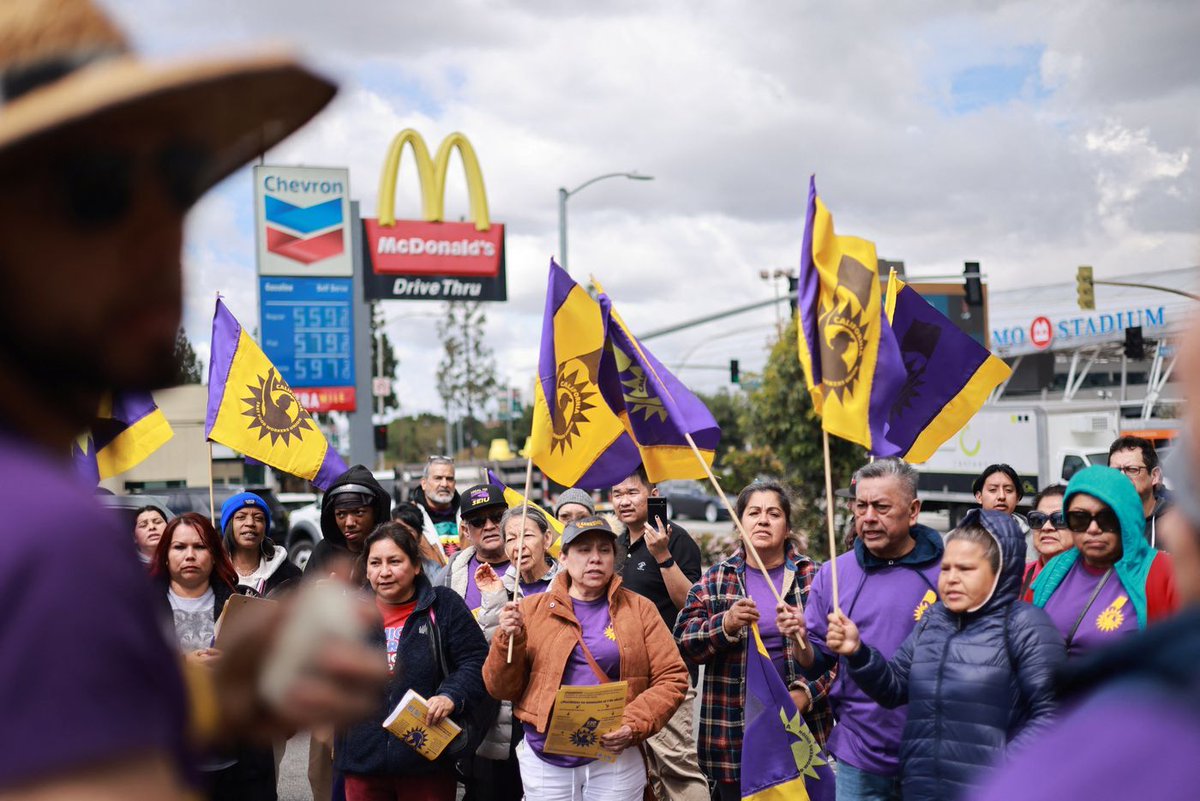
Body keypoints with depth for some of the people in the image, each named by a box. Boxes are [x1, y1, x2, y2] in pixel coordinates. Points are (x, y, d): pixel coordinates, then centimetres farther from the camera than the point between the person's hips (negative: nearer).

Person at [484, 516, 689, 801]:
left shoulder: (639, 609, 5)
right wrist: (509, 640, -12)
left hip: (615, 758, 0)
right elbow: (502, 689, 5)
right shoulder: (532, 609, 5)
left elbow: (671, 678, 0)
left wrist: (634, 725, -13)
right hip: (545, 760, 1)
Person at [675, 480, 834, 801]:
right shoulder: (715, 580, 8)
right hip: (733, 731, 1)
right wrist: (725, 625, -18)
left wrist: (806, 692, -14)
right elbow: (684, 640, 0)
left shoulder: (812, 578, 5)